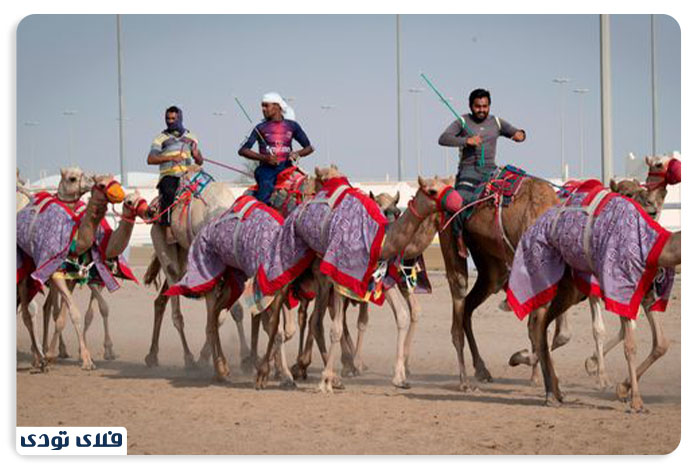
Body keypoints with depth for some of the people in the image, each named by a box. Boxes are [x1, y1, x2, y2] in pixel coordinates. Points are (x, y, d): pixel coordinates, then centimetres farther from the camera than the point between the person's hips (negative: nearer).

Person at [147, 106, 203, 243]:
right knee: (169, 193, -33)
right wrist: (171, 157, -14)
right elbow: (150, 159, -2)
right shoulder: (161, 139, 12)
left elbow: (200, 162, 23)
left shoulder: (191, 138, 22)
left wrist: (197, 155, -2)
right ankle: (168, 231, -41)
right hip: (169, 176, -3)